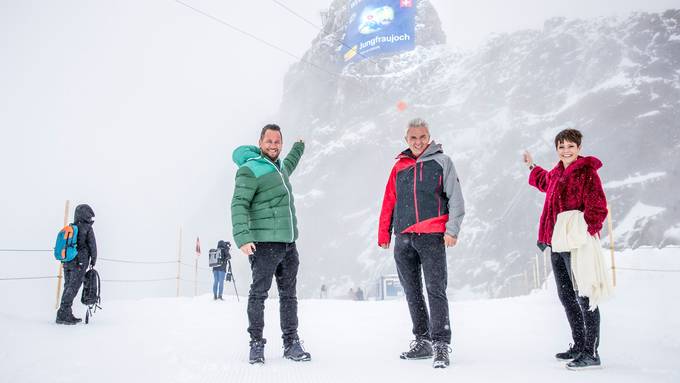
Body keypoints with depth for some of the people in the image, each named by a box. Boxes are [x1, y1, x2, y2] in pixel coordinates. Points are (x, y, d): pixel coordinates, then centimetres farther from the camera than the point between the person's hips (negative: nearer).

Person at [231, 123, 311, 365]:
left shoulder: (279, 167, 18)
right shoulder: (250, 170, -6)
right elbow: (239, 205, -13)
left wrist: (299, 147, 61)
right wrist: (243, 238, -24)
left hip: (288, 243, 8)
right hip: (264, 243, -7)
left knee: (289, 295, 9)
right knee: (259, 293, -4)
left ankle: (291, 343, 16)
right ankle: (256, 344, 6)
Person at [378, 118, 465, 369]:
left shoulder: (442, 161, 5)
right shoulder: (400, 166, 15)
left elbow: (455, 197, -1)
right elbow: (389, 202, 15)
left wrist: (452, 230, -10)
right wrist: (384, 233, 10)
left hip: (432, 236, -4)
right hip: (404, 238, 5)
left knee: (436, 290, -9)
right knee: (412, 292, 10)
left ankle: (441, 344, -3)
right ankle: (422, 341, 20)